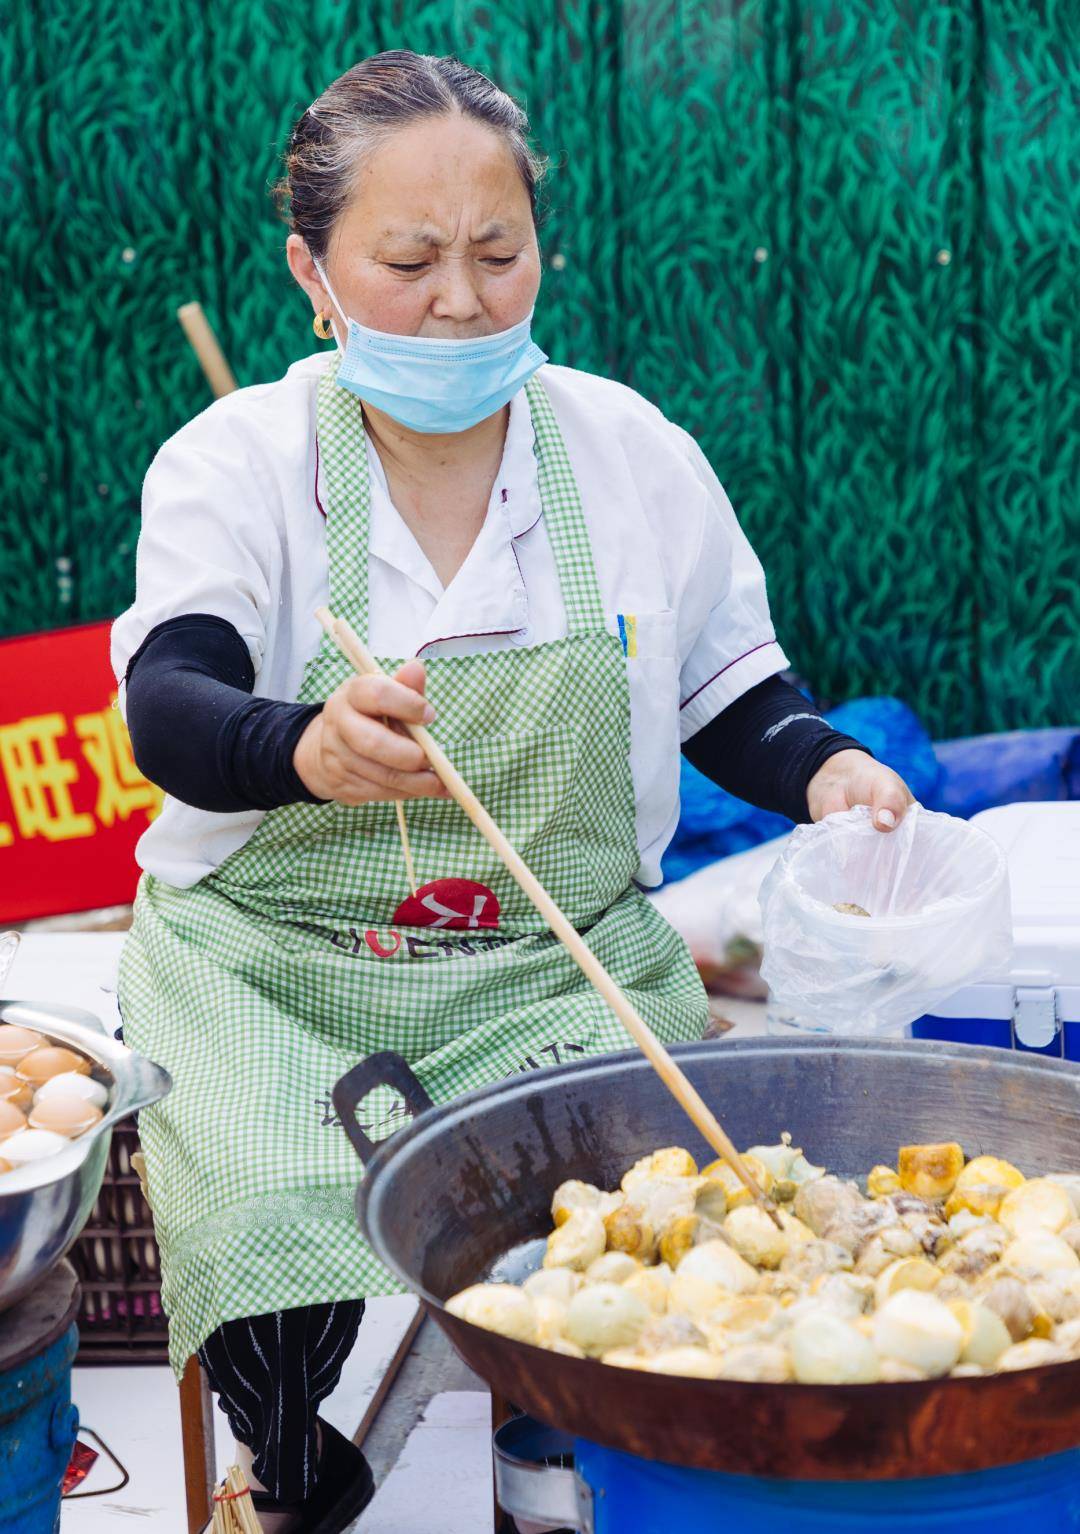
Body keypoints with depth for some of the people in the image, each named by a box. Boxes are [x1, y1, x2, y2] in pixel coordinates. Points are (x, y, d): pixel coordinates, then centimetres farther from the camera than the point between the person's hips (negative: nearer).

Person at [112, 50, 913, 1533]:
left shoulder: (635, 451, 4)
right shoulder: (235, 460, -4)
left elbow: (730, 699, 13)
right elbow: (169, 711, -19)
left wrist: (824, 768, -10)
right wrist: (308, 748, -42)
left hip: (561, 966, 2)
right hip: (272, 966, -1)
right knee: (284, 1241, -26)